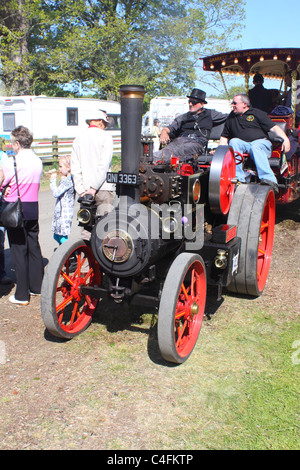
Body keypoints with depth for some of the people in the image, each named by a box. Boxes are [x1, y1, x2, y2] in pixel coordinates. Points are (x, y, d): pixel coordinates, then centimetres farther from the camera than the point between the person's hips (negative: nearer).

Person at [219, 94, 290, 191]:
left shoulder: (257, 113, 10)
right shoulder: (231, 117, 23)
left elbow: (274, 128, 1)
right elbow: (224, 137, 24)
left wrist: (286, 139, -15)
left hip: (261, 142, -3)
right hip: (242, 144, 3)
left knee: (255, 147, -37)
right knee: (234, 141, -28)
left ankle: (268, 179, -54)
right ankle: (238, 178, -38)